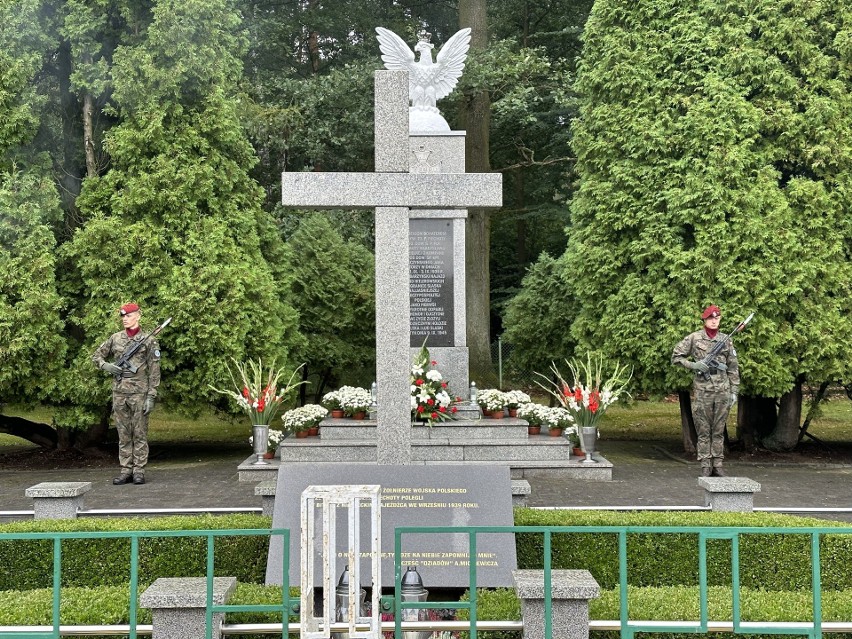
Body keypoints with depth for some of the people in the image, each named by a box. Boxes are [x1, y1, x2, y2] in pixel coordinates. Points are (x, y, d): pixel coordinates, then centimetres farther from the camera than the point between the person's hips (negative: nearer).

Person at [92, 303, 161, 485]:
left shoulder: (148, 341, -2)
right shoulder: (115, 338, 8)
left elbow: (154, 372, -4)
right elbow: (97, 356, 18)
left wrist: (151, 396, -10)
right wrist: (106, 366, -5)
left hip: (139, 392, -4)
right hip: (119, 393, 4)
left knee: (139, 433, 0)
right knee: (123, 434, 7)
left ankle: (139, 471, 5)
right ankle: (125, 470, 12)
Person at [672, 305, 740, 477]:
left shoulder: (725, 340, 9)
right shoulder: (694, 338, 2)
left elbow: (733, 368, 11)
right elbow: (675, 356, 4)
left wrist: (734, 391, 6)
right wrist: (693, 365, -11)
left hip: (722, 391, 2)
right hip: (702, 390, -2)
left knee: (719, 430, 6)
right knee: (703, 431, 1)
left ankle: (718, 466, 11)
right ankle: (705, 467, 5)